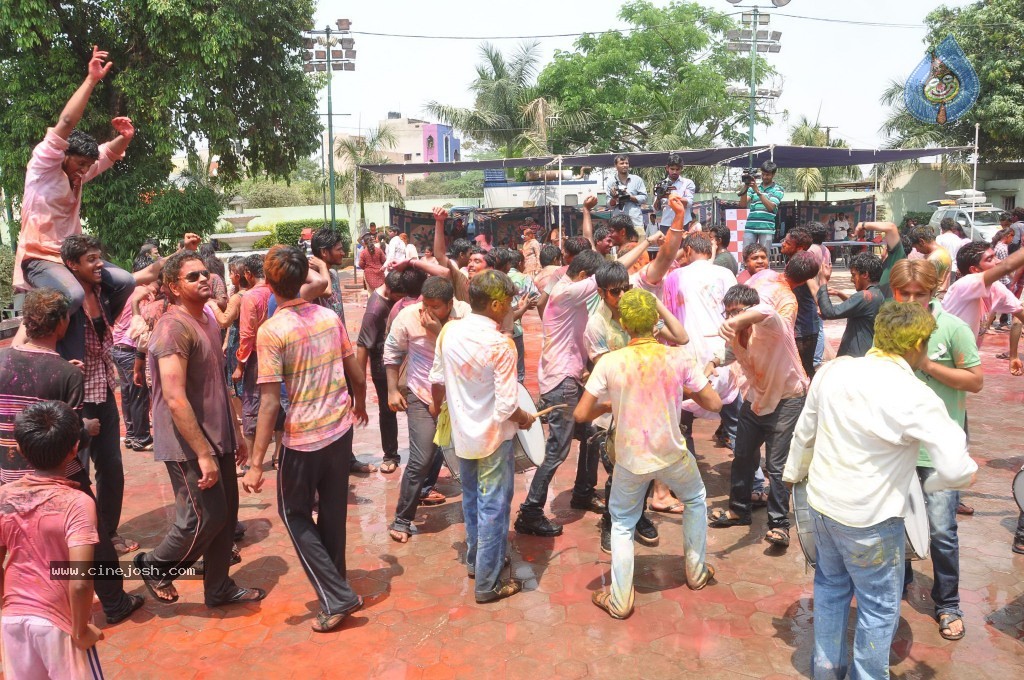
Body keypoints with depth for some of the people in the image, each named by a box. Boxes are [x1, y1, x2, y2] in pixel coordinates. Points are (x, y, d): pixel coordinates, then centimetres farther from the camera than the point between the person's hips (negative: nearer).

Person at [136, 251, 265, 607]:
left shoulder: (208, 319, 11)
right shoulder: (174, 327, -19)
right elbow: (174, 398, -25)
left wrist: (236, 434, 19)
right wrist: (203, 453, -24)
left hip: (217, 438, 9)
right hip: (189, 445, -9)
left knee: (226, 514, 13)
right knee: (205, 518, -3)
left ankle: (219, 588, 27)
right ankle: (154, 566, 22)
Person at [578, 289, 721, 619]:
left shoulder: (609, 363, -16)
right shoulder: (679, 358, -14)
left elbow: (580, 414, -15)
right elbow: (713, 404, -8)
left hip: (630, 459, -1)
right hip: (672, 455, 1)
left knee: (622, 524, 21)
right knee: (695, 500, 32)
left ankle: (620, 601, 25)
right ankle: (696, 572, 43)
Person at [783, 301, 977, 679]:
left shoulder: (833, 370, -6)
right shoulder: (915, 397, -22)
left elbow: (804, 432, 7)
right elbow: (957, 470, -25)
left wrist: (795, 472, 23)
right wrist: (935, 483, -2)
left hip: (822, 502, 6)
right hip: (870, 520, -6)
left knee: (831, 585, 26)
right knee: (879, 607, 15)